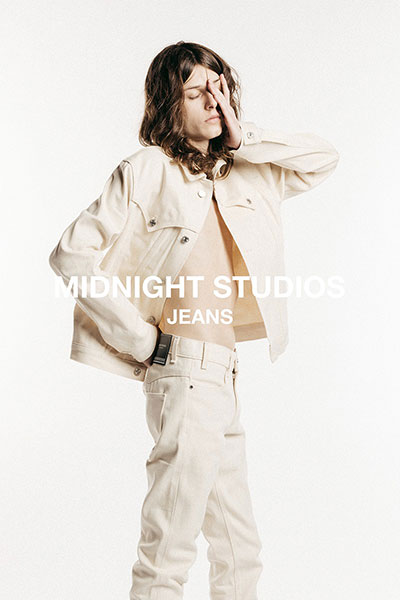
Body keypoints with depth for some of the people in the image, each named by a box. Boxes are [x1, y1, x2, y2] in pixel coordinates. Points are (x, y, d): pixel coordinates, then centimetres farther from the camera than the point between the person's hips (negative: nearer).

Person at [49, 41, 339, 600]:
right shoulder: (146, 169, -4)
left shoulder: (239, 174, 14)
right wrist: (142, 339, -10)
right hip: (185, 371, -7)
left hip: (226, 376, 7)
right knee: (169, 554, -2)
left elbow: (323, 159, 14)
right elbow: (72, 255, -9)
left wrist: (242, 138, 3)